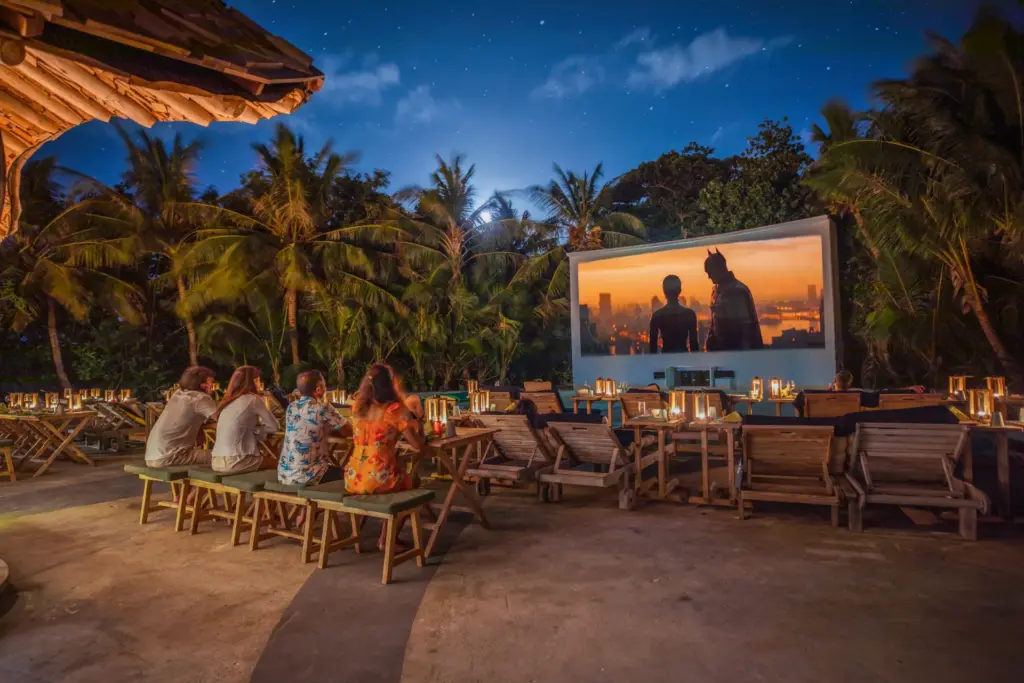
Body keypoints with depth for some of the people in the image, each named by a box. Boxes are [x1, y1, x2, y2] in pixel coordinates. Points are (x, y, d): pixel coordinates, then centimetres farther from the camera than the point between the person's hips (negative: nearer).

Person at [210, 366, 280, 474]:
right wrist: (256, 428, 12)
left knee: (264, 457, 23)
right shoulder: (253, 399, -6)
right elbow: (273, 426, 0)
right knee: (275, 463, 11)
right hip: (233, 462, -7)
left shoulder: (227, 400, 15)